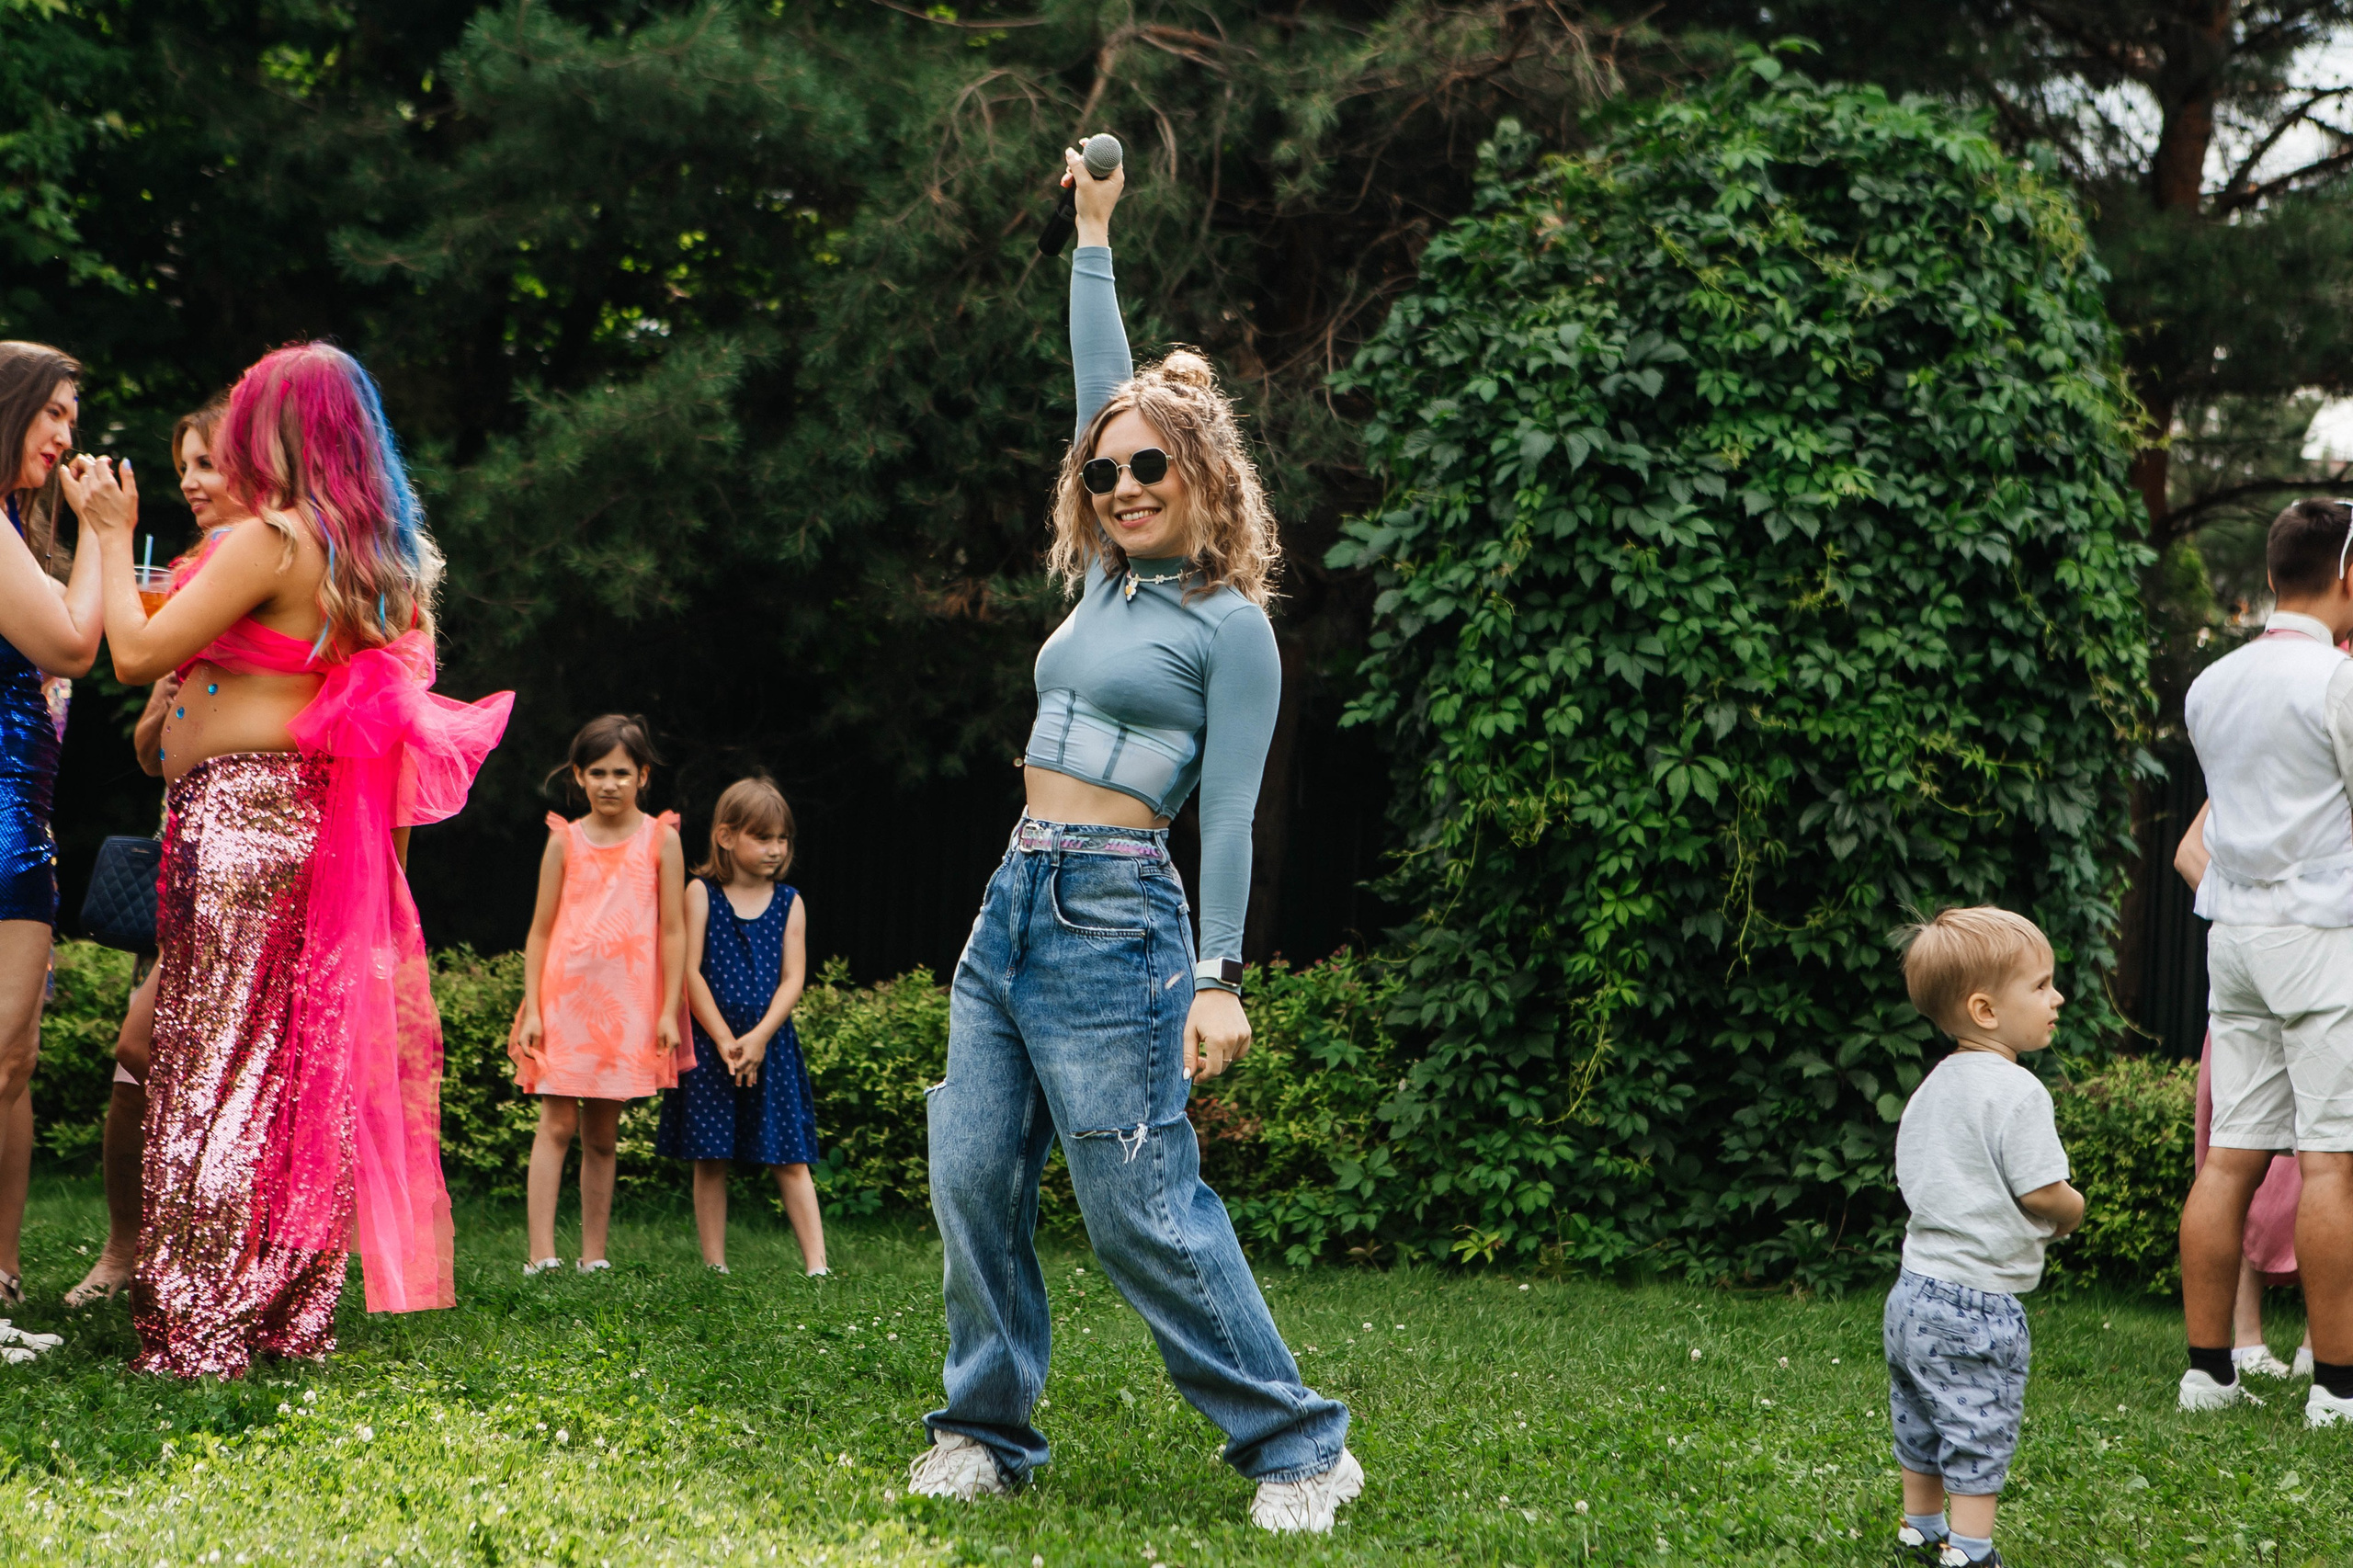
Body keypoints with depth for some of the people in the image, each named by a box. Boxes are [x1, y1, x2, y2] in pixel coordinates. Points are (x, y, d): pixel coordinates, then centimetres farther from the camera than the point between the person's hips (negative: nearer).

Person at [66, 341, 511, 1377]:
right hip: (310, 817, 8)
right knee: (297, 1066, 10)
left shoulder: (269, 541, -13)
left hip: (237, 814, -8)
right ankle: (290, 1315, 15)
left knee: (214, 1062, -6)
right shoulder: (380, 555, 13)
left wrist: (112, 533, 0)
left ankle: (196, 1328, -4)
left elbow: (136, 653, -11)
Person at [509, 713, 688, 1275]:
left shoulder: (661, 840, 3)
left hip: (629, 1006, 1)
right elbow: (540, 930, 5)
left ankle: (593, 1258, 12)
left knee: (602, 1135, 7)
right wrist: (532, 1008, 0)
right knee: (556, 1125, -8)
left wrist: (669, 1011, -1)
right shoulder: (565, 841, 4)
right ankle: (541, 1255, -11)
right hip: (564, 998, 0)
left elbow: (672, 932, 3)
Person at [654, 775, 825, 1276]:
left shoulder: (789, 903, 7)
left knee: (789, 1159, -2)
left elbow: (793, 980, 1)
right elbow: (690, 972, -5)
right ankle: (715, 1266, 9)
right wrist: (724, 1040, -11)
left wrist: (759, 1037, -12)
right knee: (710, 1159, 2)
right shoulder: (701, 893, 0)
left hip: (770, 1043, 1)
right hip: (709, 1042, -1)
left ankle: (817, 1266, -4)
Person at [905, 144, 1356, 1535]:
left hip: (1114, 915, -8)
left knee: (1145, 1208, -8)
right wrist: (1093, 237, 23)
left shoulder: (1231, 625, -5)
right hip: (1015, 901, 8)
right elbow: (1103, 387, 20)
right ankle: (990, 1433, 13)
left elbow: (1231, 815, -9)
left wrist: (1221, 978, -15)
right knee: (974, 1181, 3)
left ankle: (1299, 1444, 0)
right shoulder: (1111, 583, 14)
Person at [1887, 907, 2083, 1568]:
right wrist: (2072, 1213, 3)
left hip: (1914, 1292, 9)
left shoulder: (1933, 1087, 11)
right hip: (1976, 1305, -9)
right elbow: (2042, 1192, -20)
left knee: (1922, 1432, 21)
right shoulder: (2015, 1091, -18)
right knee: (1980, 1439, 0)